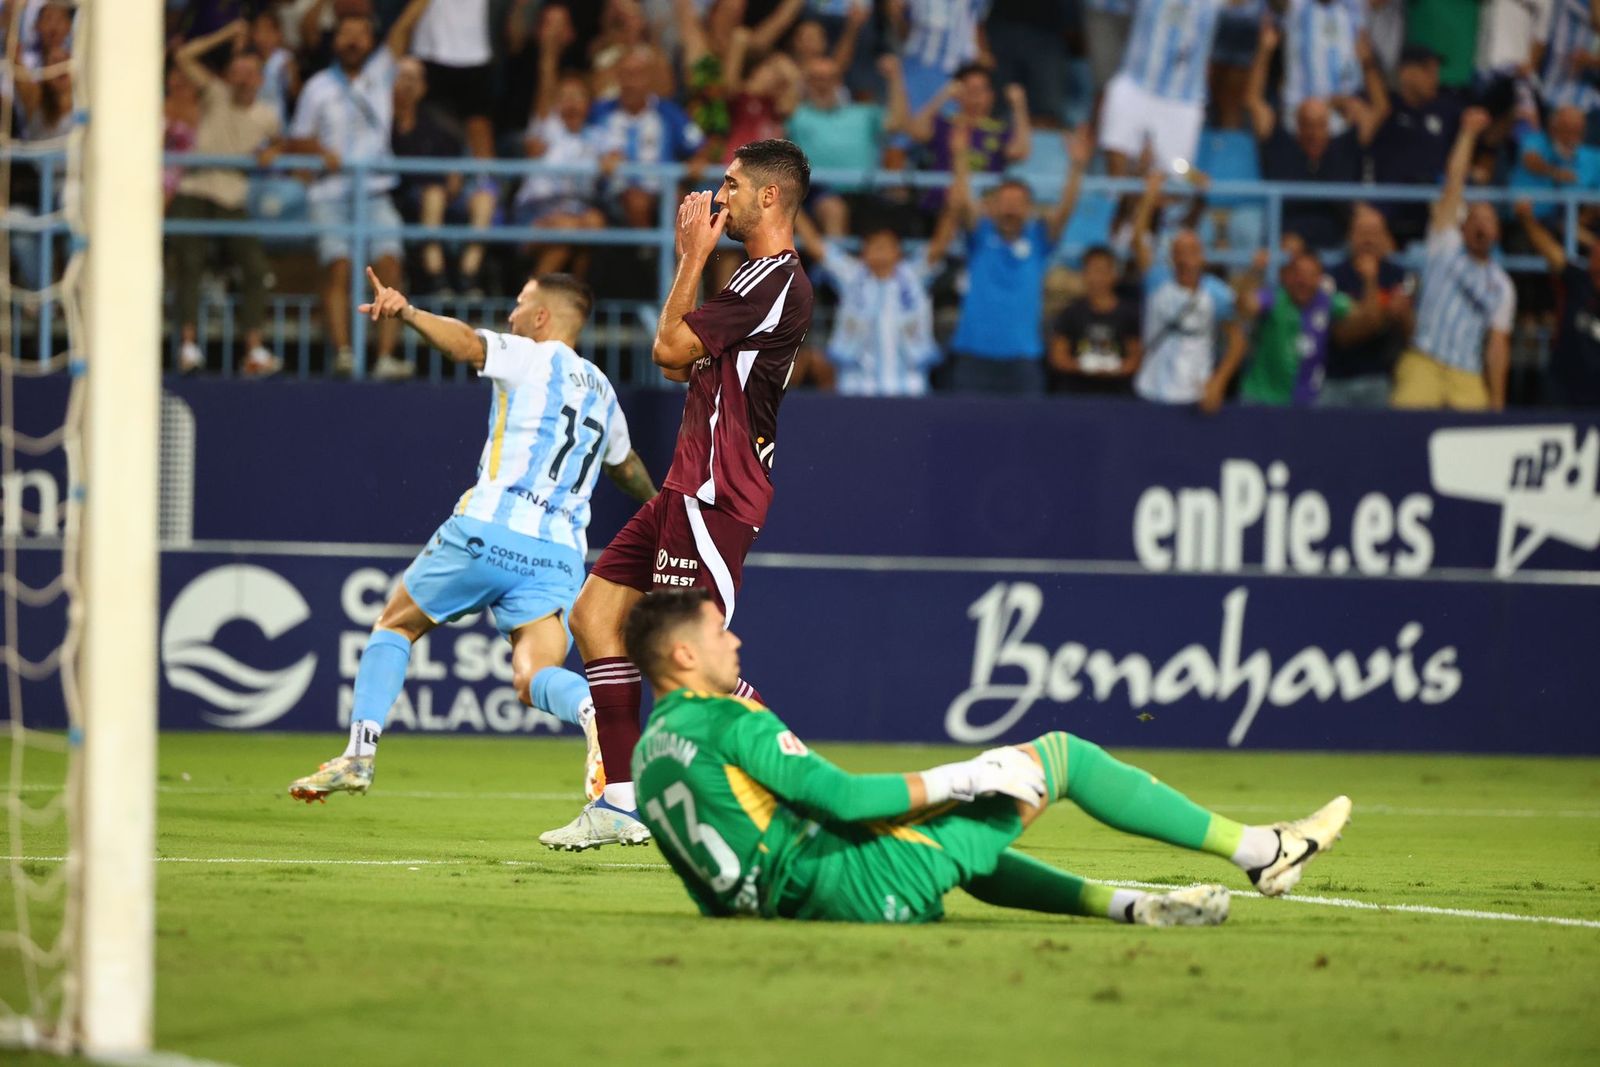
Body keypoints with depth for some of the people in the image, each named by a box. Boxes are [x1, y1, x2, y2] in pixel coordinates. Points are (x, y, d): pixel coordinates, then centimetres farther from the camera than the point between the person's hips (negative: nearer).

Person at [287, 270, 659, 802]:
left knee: (394, 625, 16)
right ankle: (597, 717, -42)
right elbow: (626, 466, 43)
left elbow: (467, 343, -17)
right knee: (535, 678, -9)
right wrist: (658, 504, 64)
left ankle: (359, 754, 8)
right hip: (560, 554, 4)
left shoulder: (529, 357, 5)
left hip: (488, 531, -4)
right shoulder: (602, 391, 24)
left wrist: (406, 312, -34)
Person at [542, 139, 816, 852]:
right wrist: (691, 259, 16)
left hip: (716, 492, -11)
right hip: (690, 488, 11)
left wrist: (694, 257, -4)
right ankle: (619, 803, 8)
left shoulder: (778, 281, -15)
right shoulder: (761, 278, 18)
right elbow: (682, 365, 21)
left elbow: (670, 347, -15)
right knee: (595, 613, 8)